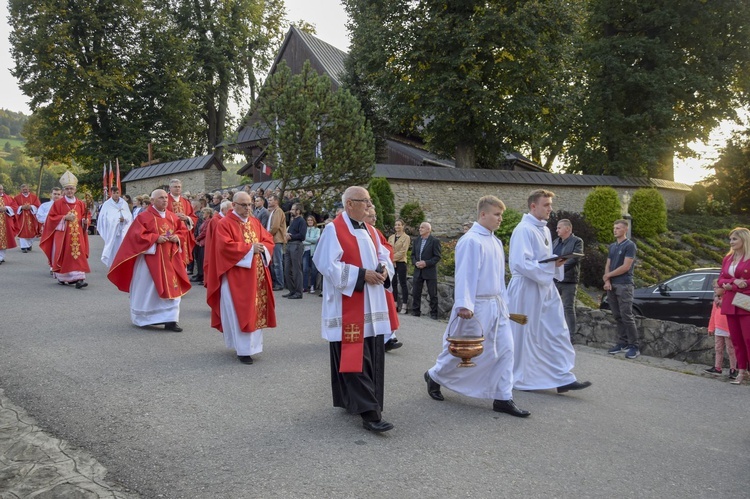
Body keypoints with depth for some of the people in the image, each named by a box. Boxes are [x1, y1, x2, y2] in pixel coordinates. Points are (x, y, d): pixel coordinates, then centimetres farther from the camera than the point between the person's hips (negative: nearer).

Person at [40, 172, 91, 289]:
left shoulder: (80, 203, 8)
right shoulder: (58, 203, 0)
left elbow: (85, 216, 15)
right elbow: (51, 218, -2)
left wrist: (85, 221, -7)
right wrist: (64, 217, -14)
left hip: (77, 235, 2)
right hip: (62, 234, -2)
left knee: (78, 255, -8)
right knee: (63, 255, 4)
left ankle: (78, 278, -10)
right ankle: (61, 278, 22)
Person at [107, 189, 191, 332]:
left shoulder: (173, 217, 9)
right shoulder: (144, 217, -7)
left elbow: (183, 230, 15)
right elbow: (137, 235, -12)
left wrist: (177, 237, -6)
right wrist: (155, 238, -20)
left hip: (170, 258, 5)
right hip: (151, 258, -5)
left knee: (172, 288, 1)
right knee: (148, 288, 5)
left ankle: (170, 320, 7)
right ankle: (141, 318, 24)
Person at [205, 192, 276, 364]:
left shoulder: (255, 222, 14)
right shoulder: (224, 224, -7)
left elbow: (268, 240, 13)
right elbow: (225, 246, -18)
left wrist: (262, 247, -10)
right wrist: (249, 248, -17)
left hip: (257, 275, 7)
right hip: (236, 276, -6)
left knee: (256, 309, 9)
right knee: (240, 311, -4)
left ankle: (252, 344, 22)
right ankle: (243, 349, 1)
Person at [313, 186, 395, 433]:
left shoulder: (370, 231, 14)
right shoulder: (334, 229, -9)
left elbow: (383, 256, 19)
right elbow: (328, 265, -16)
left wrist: (384, 270, -5)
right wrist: (362, 275, -18)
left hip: (371, 304, 8)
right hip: (348, 306, -8)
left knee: (372, 356, 9)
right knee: (356, 356, -8)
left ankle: (352, 400, 24)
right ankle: (369, 412, -8)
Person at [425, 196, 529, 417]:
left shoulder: (496, 242, 12)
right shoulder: (471, 241, -16)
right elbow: (464, 275, -21)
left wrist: (504, 303, 18)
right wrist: (464, 305, -27)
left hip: (496, 305, 8)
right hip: (477, 306, -8)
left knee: (505, 349, 4)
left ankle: (503, 398, 12)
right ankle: (434, 376, 31)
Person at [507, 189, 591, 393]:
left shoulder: (545, 230, 14)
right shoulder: (523, 230, -16)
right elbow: (520, 263, -24)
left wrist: (557, 262, 1)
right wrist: (550, 266, -18)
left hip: (546, 288, 9)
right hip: (527, 289, -9)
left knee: (557, 333, 6)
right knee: (526, 335, 3)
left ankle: (563, 378, 11)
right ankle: (520, 378, 19)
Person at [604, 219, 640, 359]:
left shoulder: (630, 245, -6)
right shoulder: (612, 246, 16)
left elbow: (626, 267, -13)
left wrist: (608, 275, -5)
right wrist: (607, 281, -3)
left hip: (624, 285, -7)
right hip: (612, 285, 7)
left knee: (626, 316, -9)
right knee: (617, 316, 8)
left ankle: (634, 346, -4)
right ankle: (622, 343, 14)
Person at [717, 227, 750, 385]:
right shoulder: (728, 258, 14)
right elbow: (721, 280, 13)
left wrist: (732, 287, -12)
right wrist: (734, 281, -7)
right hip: (730, 304, 6)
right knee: (736, 339, 6)